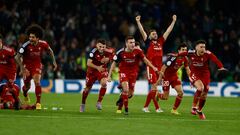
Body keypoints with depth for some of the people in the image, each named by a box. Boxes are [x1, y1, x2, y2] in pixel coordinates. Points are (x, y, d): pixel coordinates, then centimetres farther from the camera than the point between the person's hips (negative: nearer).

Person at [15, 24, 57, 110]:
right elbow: (18, 57, -23)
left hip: (37, 65, 1)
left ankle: (38, 102, -10)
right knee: (27, 86, 6)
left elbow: (50, 51, 4)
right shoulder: (26, 46, -26)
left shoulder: (43, 44, -18)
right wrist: (22, 68, -32)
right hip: (27, 65, -1)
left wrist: (54, 61, 3)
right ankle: (25, 93, 45)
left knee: (37, 82, -19)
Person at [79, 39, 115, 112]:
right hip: (92, 70, -1)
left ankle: (99, 102, -13)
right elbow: (88, 63, -28)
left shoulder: (109, 52, -17)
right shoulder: (94, 52, -25)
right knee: (88, 88, 7)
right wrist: (97, 67, -40)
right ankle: (83, 104, 30)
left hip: (102, 70, 1)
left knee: (104, 83, -26)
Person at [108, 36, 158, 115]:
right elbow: (114, 63, -5)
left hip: (133, 73, 2)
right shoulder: (121, 52, -15)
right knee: (126, 90, -21)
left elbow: (145, 59, 0)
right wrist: (109, 75, -7)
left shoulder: (137, 51, -14)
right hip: (123, 72, -2)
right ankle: (126, 108, -9)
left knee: (130, 93, 5)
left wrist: (153, 67, -10)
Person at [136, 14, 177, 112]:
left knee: (154, 88, 7)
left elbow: (168, 31, 18)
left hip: (159, 67, 5)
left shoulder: (160, 41, 14)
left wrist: (173, 21, 18)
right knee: (154, 88, -7)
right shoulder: (148, 42, 3)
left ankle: (146, 106, 14)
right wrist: (138, 22, -16)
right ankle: (157, 108, -3)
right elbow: (142, 31, -6)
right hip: (151, 67, -5)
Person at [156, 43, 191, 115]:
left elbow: (187, 69, 6)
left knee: (181, 92, -11)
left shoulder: (185, 58, -7)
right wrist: (160, 78, -21)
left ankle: (174, 109, 6)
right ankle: (156, 94, 32)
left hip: (174, 76, 6)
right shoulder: (173, 57, -28)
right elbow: (164, 67, -23)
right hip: (166, 76, -6)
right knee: (165, 97, -4)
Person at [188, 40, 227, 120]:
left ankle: (199, 111, 32)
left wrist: (221, 67, -50)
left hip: (205, 75, 2)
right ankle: (194, 107, -12)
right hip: (194, 75, -2)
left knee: (204, 95, 5)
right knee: (200, 88, -30)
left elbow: (215, 60, -34)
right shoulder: (191, 53, -13)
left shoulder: (208, 54, -18)